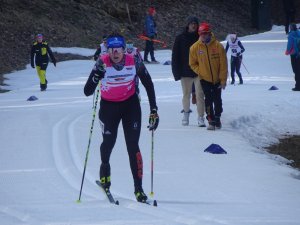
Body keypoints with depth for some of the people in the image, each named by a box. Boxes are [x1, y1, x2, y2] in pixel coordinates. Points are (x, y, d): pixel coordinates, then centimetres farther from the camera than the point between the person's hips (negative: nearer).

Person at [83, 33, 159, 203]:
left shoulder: (134, 62, -19)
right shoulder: (102, 63, -21)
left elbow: (149, 85, -4)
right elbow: (87, 92, -24)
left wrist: (154, 111, -5)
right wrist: (97, 75, -43)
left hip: (130, 104, 0)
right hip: (109, 106, 0)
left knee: (133, 146, -8)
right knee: (109, 142, 3)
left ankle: (139, 188, -5)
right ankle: (105, 167, 38)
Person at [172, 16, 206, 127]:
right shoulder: (180, 38, 1)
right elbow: (175, 55, 2)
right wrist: (176, 71, -4)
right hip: (185, 71, 1)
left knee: (200, 94, -8)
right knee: (186, 94, 12)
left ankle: (201, 117, -7)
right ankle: (186, 113, 31)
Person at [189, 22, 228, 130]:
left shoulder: (218, 46, -11)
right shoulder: (195, 47, -7)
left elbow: (223, 65, -7)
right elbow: (193, 64, 5)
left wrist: (223, 80, -7)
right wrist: (200, 72, -7)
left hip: (217, 79, 0)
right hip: (205, 79, 0)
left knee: (217, 100, 9)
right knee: (208, 99, -8)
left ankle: (217, 119, 27)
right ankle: (211, 120, -2)